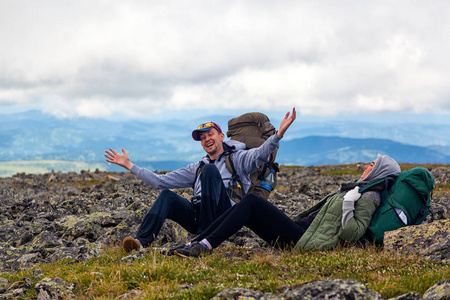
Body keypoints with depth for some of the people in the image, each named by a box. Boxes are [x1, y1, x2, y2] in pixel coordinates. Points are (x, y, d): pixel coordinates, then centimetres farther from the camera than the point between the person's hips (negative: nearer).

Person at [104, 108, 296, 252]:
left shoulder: (237, 158, 15)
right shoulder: (197, 168, 30)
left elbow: (260, 155, -7)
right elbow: (160, 181, 26)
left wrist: (279, 133, -25)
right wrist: (129, 166, 23)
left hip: (225, 215, -5)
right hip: (197, 216, 5)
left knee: (209, 170, -23)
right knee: (167, 196, -18)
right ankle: (142, 241, -39)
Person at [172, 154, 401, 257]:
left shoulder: (368, 197, -4)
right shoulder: (356, 189, 25)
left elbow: (352, 234, -18)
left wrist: (348, 206, -19)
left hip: (301, 239, -9)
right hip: (299, 228, 9)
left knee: (251, 202, -16)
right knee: (248, 205, 0)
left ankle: (205, 246, -24)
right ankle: (195, 243, -8)